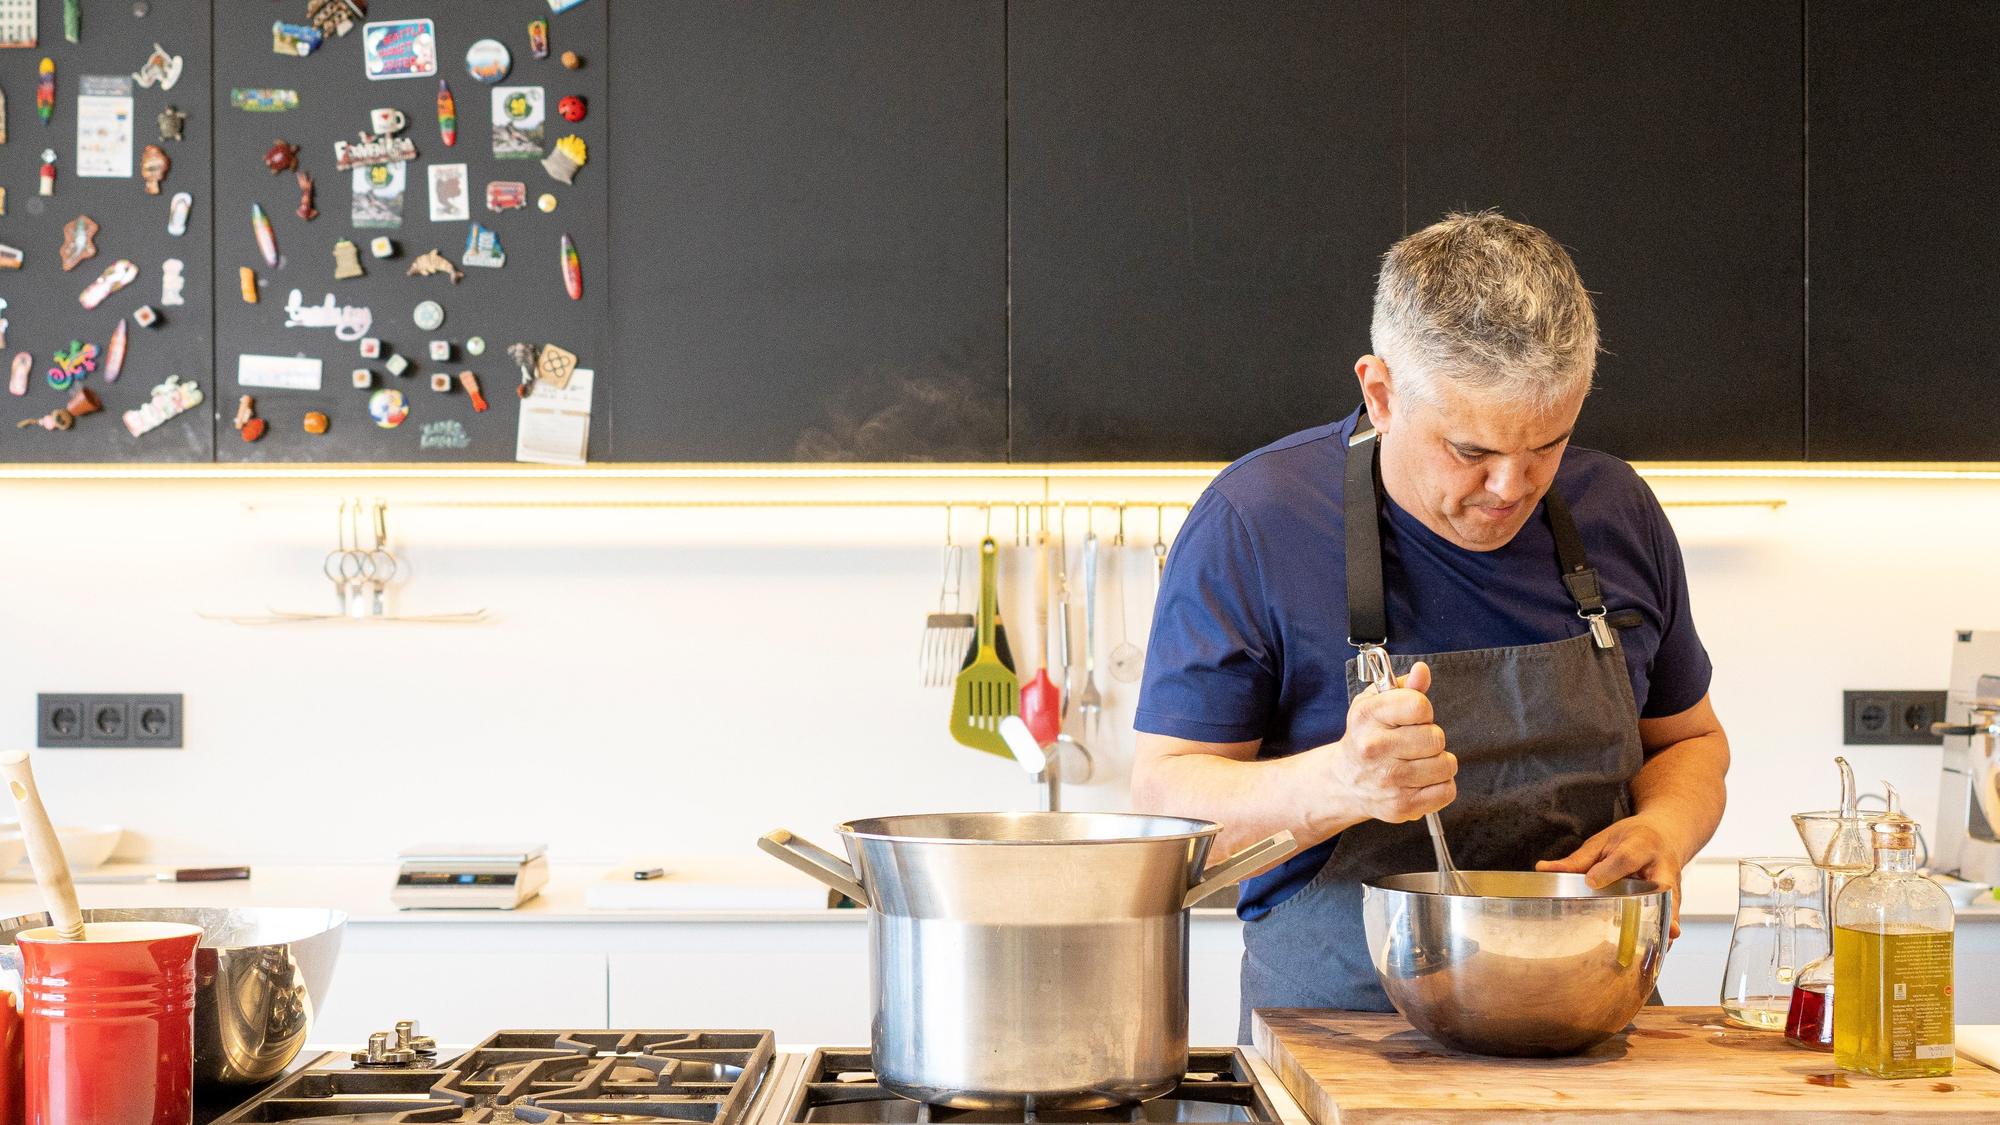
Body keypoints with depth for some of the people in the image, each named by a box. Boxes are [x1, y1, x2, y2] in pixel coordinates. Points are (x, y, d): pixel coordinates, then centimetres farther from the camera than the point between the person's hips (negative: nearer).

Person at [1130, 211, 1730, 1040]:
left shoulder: (1617, 511, 5)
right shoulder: (1254, 520, -9)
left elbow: (1688, 739, 19)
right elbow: (1165, 796, -9)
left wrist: (1665, 829, -4)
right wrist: (1336, 784, -28)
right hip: (1335, 1032, -4)